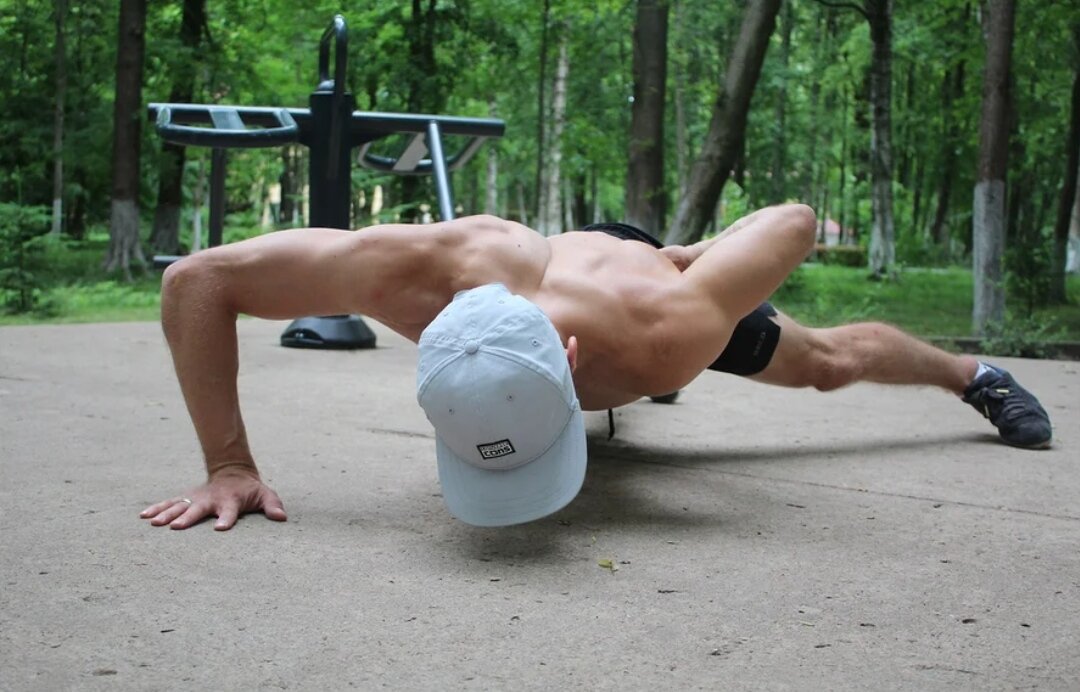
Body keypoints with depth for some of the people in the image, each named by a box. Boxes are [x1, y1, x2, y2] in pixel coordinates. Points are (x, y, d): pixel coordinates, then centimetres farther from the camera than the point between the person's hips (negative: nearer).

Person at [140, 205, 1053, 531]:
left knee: (829, 361, 22)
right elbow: (194, 280, -42)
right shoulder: (411, 269, -50)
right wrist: (228, 466, -42)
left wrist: (690, 257, -20)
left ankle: (972, 374, 54)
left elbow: (797, 219, -33)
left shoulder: (673, 324, -51)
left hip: (645, 260, -2)